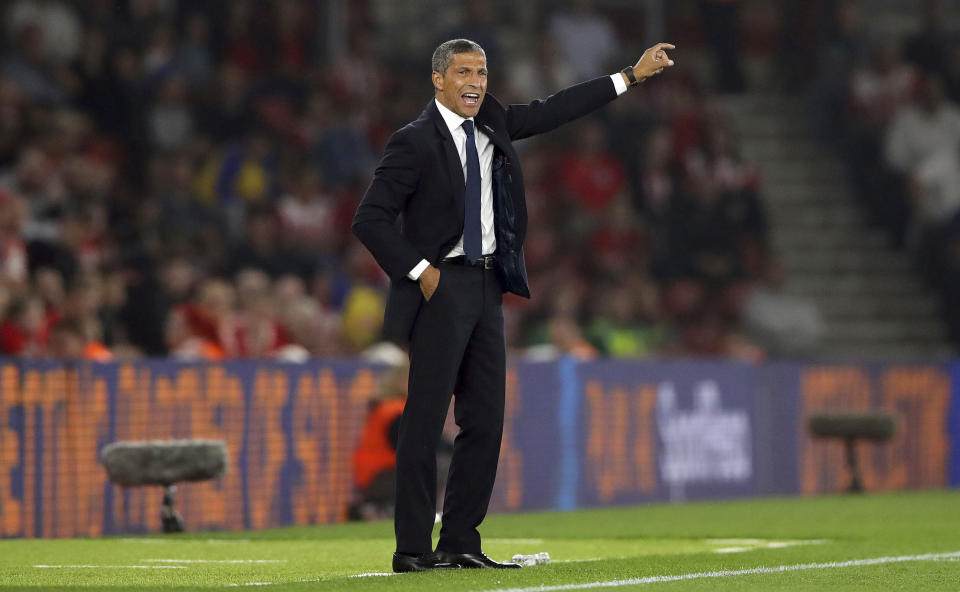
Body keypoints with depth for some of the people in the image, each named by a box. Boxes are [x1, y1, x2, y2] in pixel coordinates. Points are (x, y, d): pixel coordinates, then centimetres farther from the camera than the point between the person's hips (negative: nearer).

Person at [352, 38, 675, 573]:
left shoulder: (494, 125, 11)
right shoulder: (416, 142, -9)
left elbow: (553, 111, 18)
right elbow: (370, 219, -11)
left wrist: (632, 76, 17)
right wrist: (419, 270, -14)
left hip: (487, 287, 8)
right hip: (442, 286, -7)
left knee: (485, 420, 7)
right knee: (425, 419, -7)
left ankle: (462, 544, 12)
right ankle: (413, 549, -5)